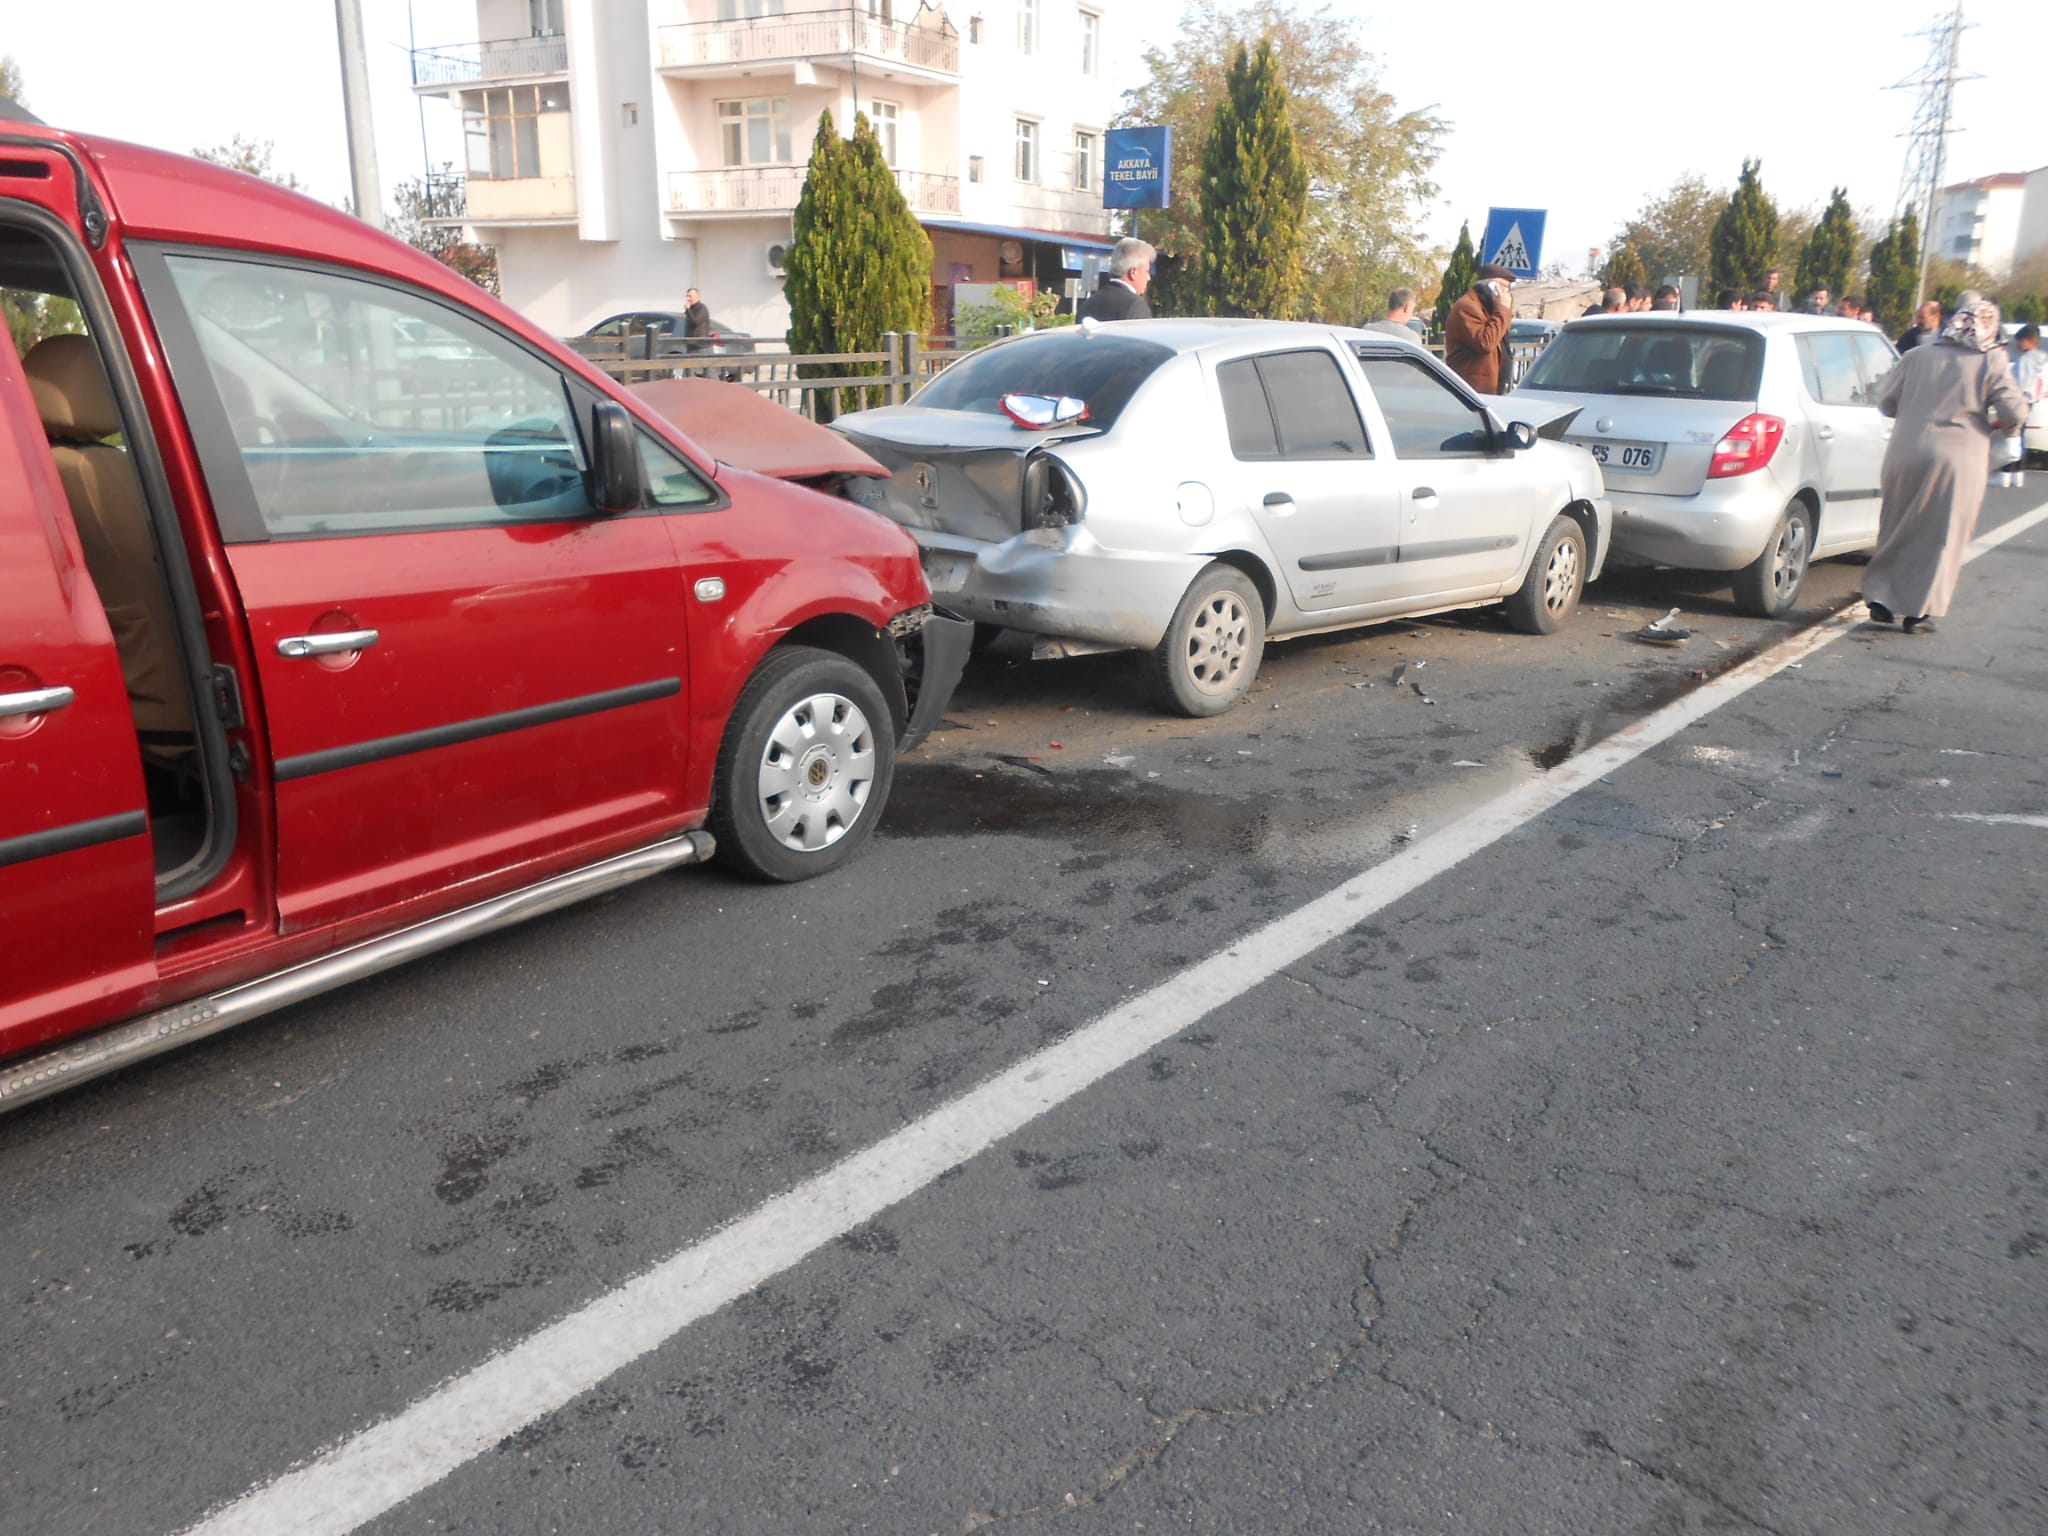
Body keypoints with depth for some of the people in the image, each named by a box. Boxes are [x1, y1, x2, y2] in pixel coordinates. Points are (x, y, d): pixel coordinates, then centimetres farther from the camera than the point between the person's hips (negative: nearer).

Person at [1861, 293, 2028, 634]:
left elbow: (1886, 403, 9)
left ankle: (1880, 598, 15)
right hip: (1961, 459, -2)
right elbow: (2014, 412, -7)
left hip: (1906, 455, 2)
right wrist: (1993, 425, 13)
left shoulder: (1917, 356, 5)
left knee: (1897, 529, 16)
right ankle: (1919, 612, 6)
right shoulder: (1992, 363, -2)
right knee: (1940, 537, 6)